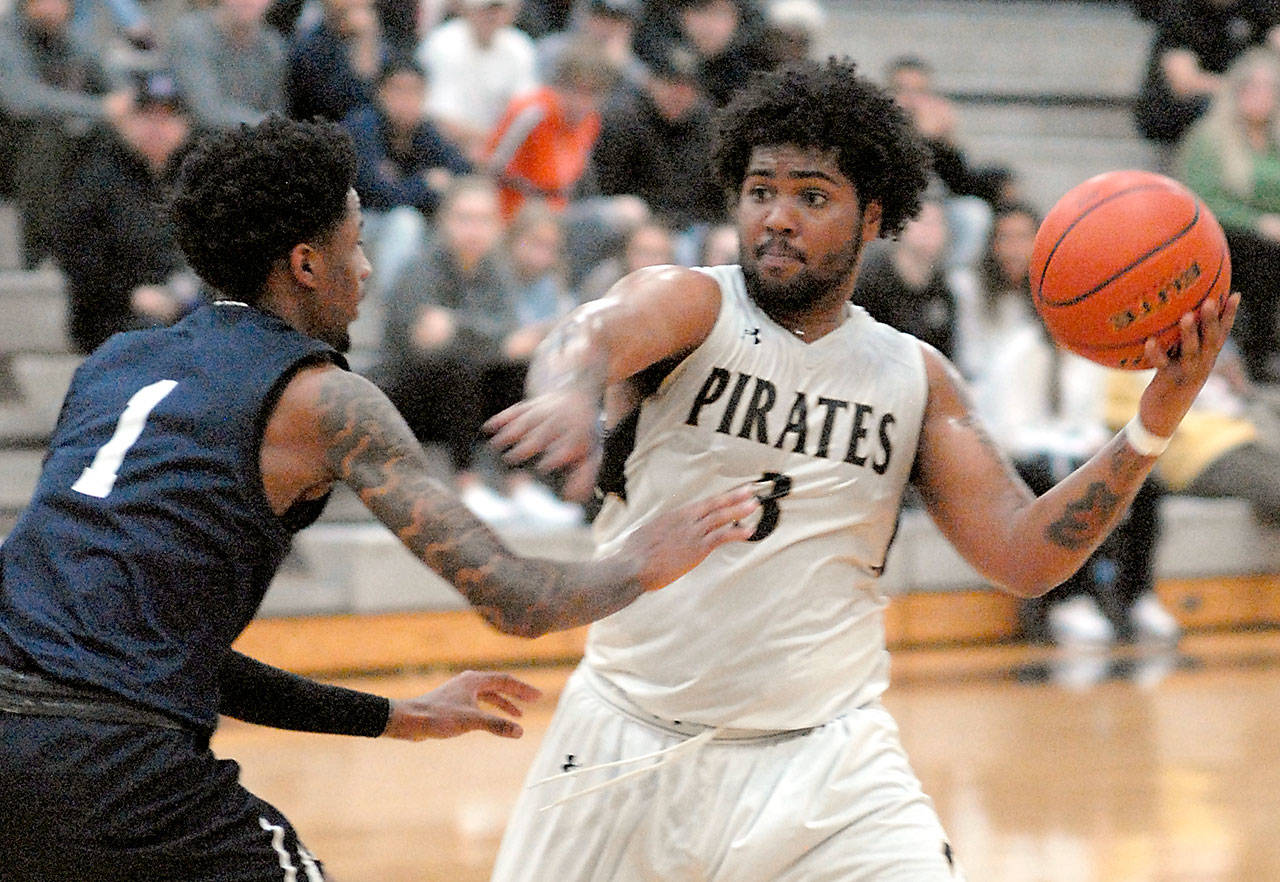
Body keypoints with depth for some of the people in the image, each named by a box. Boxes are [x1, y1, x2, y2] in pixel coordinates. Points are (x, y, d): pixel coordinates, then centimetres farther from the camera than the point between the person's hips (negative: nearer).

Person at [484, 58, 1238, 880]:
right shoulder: (693, 305, -4)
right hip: (632, 742, -1)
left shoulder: (915, 376, 6)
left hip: (826, 761, 1)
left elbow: (1020, 554, 0)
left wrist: (1150, 431, -14)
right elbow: (599, 332, -28)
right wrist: (572, 389, -53)